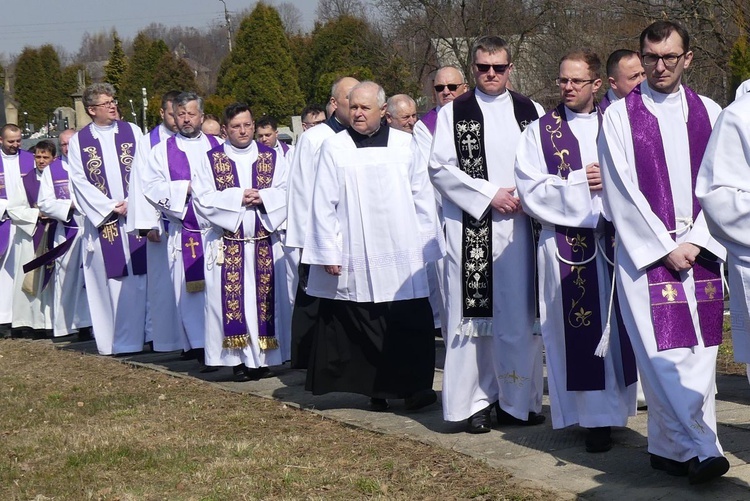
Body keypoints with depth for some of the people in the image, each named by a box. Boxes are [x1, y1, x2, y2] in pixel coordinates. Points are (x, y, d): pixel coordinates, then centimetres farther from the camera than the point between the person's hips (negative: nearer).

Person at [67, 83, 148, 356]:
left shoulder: (132, 131, 7)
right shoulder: (78, 141, 4)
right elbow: (79, 180, -2)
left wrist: (132, 203, -10)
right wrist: (111, 208, -9)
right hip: (102, 220, -1)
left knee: (139, 277, 0)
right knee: (110, 279, 0)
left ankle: (141, 334, 6)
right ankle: (112, 340, 6)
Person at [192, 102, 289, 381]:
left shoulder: (273, 158, 10)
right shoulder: (211, 160, 5)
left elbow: (287, 193, 3)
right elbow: (202, 198, -5)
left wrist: (262, 198, -15)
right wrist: (238, 197, -13)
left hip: (265, 243, 2)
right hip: (227, 245, -2)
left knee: (266, 299, 2)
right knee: (233, 300, -4)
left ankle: (263, 358, 9)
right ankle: (238, 360, 0)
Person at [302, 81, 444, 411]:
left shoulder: (404, 145, 7)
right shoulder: (334, 148, 3)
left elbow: (422, 195, 10)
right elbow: (324, 203, 2)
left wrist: (426, 241, 7)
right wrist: (328, 252, -3)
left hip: (402, 256, 1)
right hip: (356, 258, -1)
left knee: (411, 324, -3)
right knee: (363, 327, 0)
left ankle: (414, 386, 5)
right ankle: (377, 389, 10)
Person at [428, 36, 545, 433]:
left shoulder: (531, 112, 12)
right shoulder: (453, 113, 6)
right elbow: (440, 168, -2)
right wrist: (490, 194, -10)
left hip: (519, 226, 2)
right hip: (471, 227, -2)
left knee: (520, 313, 2)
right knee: (474, 311, -1)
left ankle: (518, 399, 11)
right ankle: (477, 400, 6)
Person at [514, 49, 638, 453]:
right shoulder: (540, 131, 6)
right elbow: (531, 190, -3)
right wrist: (581, 182, -9)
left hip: (612, 238, 2)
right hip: (564, 242, -2)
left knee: (616, 325, 4)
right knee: (577, 330, -4)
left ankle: (613, 406, 15)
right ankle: (593, 417, -1)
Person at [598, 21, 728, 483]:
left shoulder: (709, 113, 10)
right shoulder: (620, 116, 2)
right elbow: (622, 191, -3)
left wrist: (696, 242, -6)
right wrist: (665, 248, -8)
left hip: (699, 251, 3)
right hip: (645, 251, -3)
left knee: (699, 350, 1)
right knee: (662, 353, -12)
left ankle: (670, 447, 9)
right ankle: (701, 449, -10)